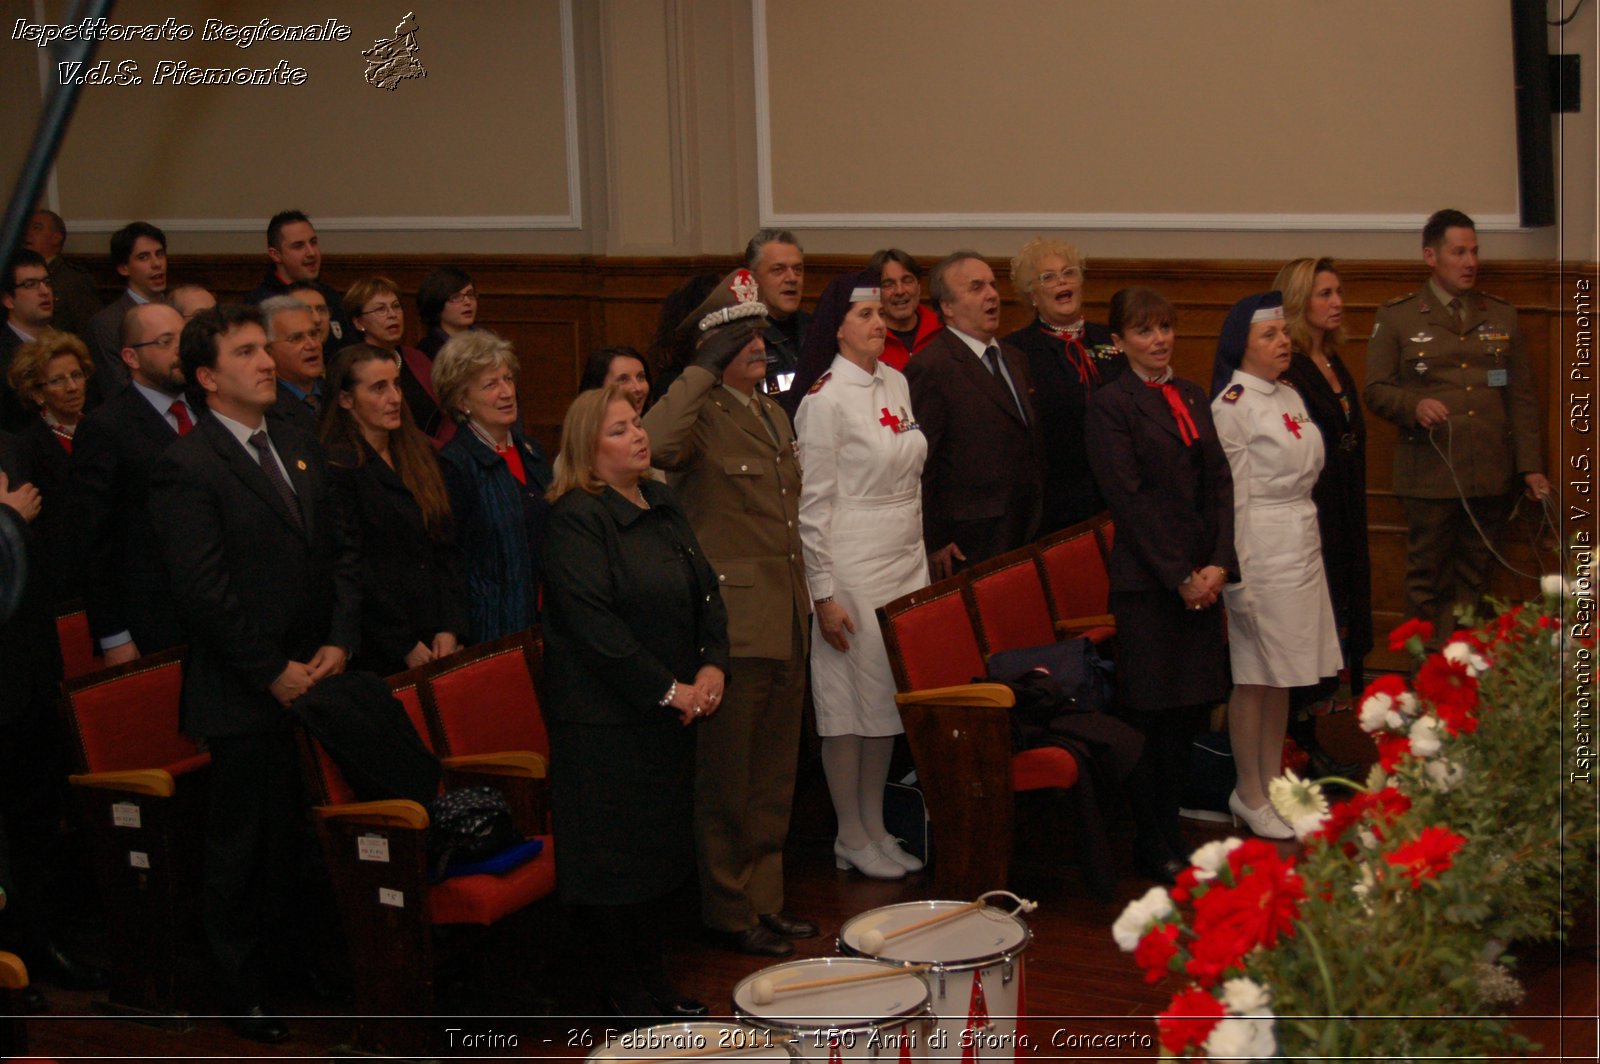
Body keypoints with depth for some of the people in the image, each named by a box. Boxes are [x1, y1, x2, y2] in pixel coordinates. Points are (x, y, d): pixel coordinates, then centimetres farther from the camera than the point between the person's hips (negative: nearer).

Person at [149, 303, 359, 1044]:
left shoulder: (301, 452, 14)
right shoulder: (187, 467, -11)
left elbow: (340, 554, 14)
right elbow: (202, 588, -17)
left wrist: (340, 641, 0)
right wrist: (273, 670, -14)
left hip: (317, 680, 6)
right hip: (246, 700, -6)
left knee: (306, 840, 8)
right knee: (244, 846, 5)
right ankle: (240, 989, 20)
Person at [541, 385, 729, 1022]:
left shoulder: (662, 504, 12)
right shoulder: (575, 520, -14)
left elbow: (706, 591, 13)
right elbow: (595, 623, -20)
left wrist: (712, 666, -3)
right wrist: (669, 689, -18)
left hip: (669, 710, 8)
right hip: (607, 719, -8)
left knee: (661, 848, 13)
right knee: (619, 856, 0)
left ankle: (655, 986, 25)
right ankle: (628, 1000, 11)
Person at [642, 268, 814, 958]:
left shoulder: (774, 415, 15)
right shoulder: (701, 415, -12)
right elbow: (654, 445, -38)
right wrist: (704, 371, -28)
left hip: (785, 624, 9)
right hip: (732, 625, -9)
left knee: (773, 777, 17)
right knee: (726, 780, 3)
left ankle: (764, 899, 28)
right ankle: (727, 912, 14)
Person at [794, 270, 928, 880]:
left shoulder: (896, 384, 10)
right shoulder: (824, 400, -12)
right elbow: (813, 504, -13)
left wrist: (923, 556, 16)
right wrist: (823, 593, -14)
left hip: (907, 563, 7)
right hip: (853, 570, -7)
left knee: (890, 697, 12)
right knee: (851, 703, 0)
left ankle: (876, 829, 22)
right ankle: (851, 840, 11)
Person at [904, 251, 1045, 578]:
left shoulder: (1015, 359, 17)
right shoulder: (929, 369, -11)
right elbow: (920, 466, -13)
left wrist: (1037, 515, 17)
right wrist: (934, 544, -13)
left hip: (1025, 536, 8)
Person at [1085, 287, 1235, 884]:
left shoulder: (1191, 398, 15)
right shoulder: (1111, 405, -5)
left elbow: (1220, 482, 10)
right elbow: (1129, 500, -10)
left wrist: (1219, 564, -3)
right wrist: (1180, 577, -12)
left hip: (1202, 577, 6)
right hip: (1147, 582, -6)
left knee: (1190, 711, 7)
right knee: (1152, 717, -1)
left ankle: (1170, 832, 18)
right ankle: (1152, 848, 10)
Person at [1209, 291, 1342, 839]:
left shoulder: (1289, 398, 12)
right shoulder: (1232, 407, -12)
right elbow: (1231, 496, -13)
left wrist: (1312, 538, 13)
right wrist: (1238, 576, -14)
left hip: (1303, 547, 8)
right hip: (1262, 550, -8)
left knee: (1282, 676, 14)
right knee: (1253, 677, 0)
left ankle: (1273, 782, 23)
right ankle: (1248, 794, 9)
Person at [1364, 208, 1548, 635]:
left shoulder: (1502, 316, 14)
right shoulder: (1397, 317, 3)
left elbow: (1522, 396, 13)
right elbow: (1376, 389, 1)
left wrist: (1530, 465, 6)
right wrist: (1414, 405, -20)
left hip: (1491, 479, 3)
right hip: (1430, 475, -3)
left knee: (1474, 584, 8)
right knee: (1428, 584, 1)